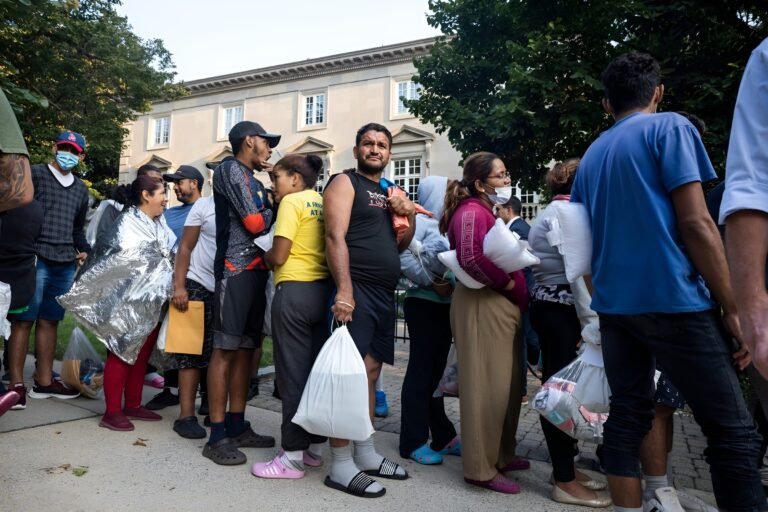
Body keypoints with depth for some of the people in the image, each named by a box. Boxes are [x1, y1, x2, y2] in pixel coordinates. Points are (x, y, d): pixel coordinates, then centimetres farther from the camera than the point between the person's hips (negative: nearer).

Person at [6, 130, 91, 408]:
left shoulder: (81, 189, 19)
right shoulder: (34, 174, 2)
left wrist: (83, 250, 11)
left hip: (65, 264, 5)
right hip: (35, 259, -5)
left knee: (50, 321, 10)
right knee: (23, 321, -2)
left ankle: (44, 381, 18)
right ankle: (17, 383, 6)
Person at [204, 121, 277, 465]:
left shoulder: (255, 181, 23)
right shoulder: (231, 170, -3)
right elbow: (255, 224, -10)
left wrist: (268, 210, 6)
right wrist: (272, 209, 7)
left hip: (256, 270, 9)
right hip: (235, 270, -9)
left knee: (245, 349, 9)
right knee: (225, 350, -6)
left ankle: (237, 427, 17)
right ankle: (217, 437, 0)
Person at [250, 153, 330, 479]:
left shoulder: (292, 202, -6)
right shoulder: (324, 204, 16)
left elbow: (278, 256, -12)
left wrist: (263, 258, 10)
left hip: (295, 291, -8)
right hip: (323, 289, 8)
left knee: (293, 371, -2)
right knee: (317, 369, 12)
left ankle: (293, 456, 5)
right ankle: (315, 447, 22)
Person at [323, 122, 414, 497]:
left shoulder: (390, 191, 20)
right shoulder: (345, 183, -2)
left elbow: (401, 244, 21)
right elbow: (335, 237, -14)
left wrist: (409, 215, 2)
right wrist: (344, 290, -23)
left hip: (384, 294, 8)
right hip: (355, 290, -8)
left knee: (371, 372, 12)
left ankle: (366, 453, 24)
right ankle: (340, 465, 3)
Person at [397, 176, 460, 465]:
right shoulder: (420, 220, -9)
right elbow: (402, 254, -23)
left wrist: (452, 284, -4)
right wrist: (431, 283, -17)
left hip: (445, 304, 8)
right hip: (424, 303, -8)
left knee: (436, 370, 13)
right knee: (421, 370, -2)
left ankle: (443, 436, 22)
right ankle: (413, 441, 8)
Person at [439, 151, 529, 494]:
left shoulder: (484, 211, 20)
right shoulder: (472, 212, -12)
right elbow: (471, 259, -27)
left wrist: (515, 291, 11)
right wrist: (508, 284, -14)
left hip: (499, 305, 10)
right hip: (483, 305, -10)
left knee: (506, 385, 16)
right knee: (487, 387, -4)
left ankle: (500, 455, 30)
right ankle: (481, 468, 8)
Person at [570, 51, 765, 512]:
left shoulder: (591, 154, 16)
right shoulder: (670, 127, -2)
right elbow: (695, 223, -11)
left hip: (613, 303, 7)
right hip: (673, 299, -6)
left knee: (628, 419, 12)